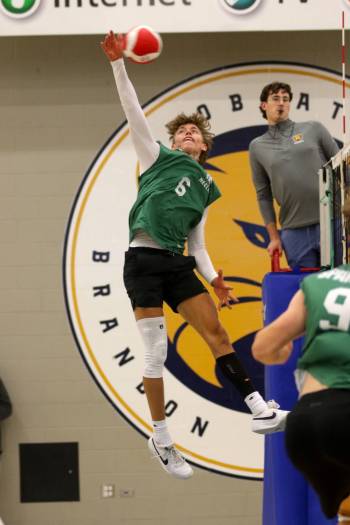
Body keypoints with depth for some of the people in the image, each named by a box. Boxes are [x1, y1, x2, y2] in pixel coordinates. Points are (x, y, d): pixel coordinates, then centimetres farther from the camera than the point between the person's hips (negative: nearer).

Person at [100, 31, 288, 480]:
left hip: (177, 264, 5)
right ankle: (161, 438, 4)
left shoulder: (205, 186, 21)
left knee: (215, 330, -5)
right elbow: (133, 110, -2)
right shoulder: (158, 158, 8)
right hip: (143, 260, -5)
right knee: (156, 351, -6)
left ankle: (259, 410, -9)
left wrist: (213, 279, 5)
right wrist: (118, 64, -11)